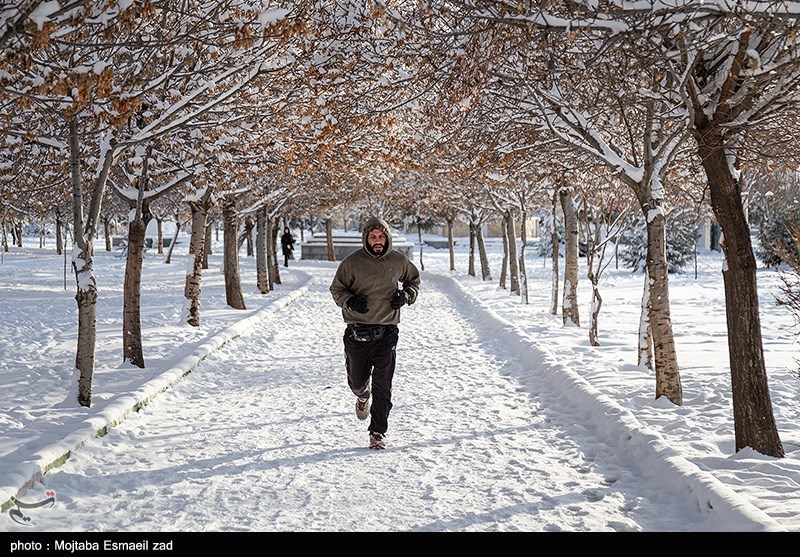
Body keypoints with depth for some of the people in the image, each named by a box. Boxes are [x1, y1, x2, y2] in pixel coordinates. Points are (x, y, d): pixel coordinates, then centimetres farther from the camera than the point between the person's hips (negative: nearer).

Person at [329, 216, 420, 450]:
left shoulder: (399, 261, 2)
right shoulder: (352, 262, -5)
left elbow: (414, 280, 20)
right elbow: (336, 289, 4)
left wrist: (406, 295, -1)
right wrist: (350, 301, -16)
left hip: (387, 332, 0)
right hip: (357, 332, 0)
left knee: (383, 386, -3)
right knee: (357, 381, 11)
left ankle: (378, 432, 8)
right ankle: (363, 395, 49)